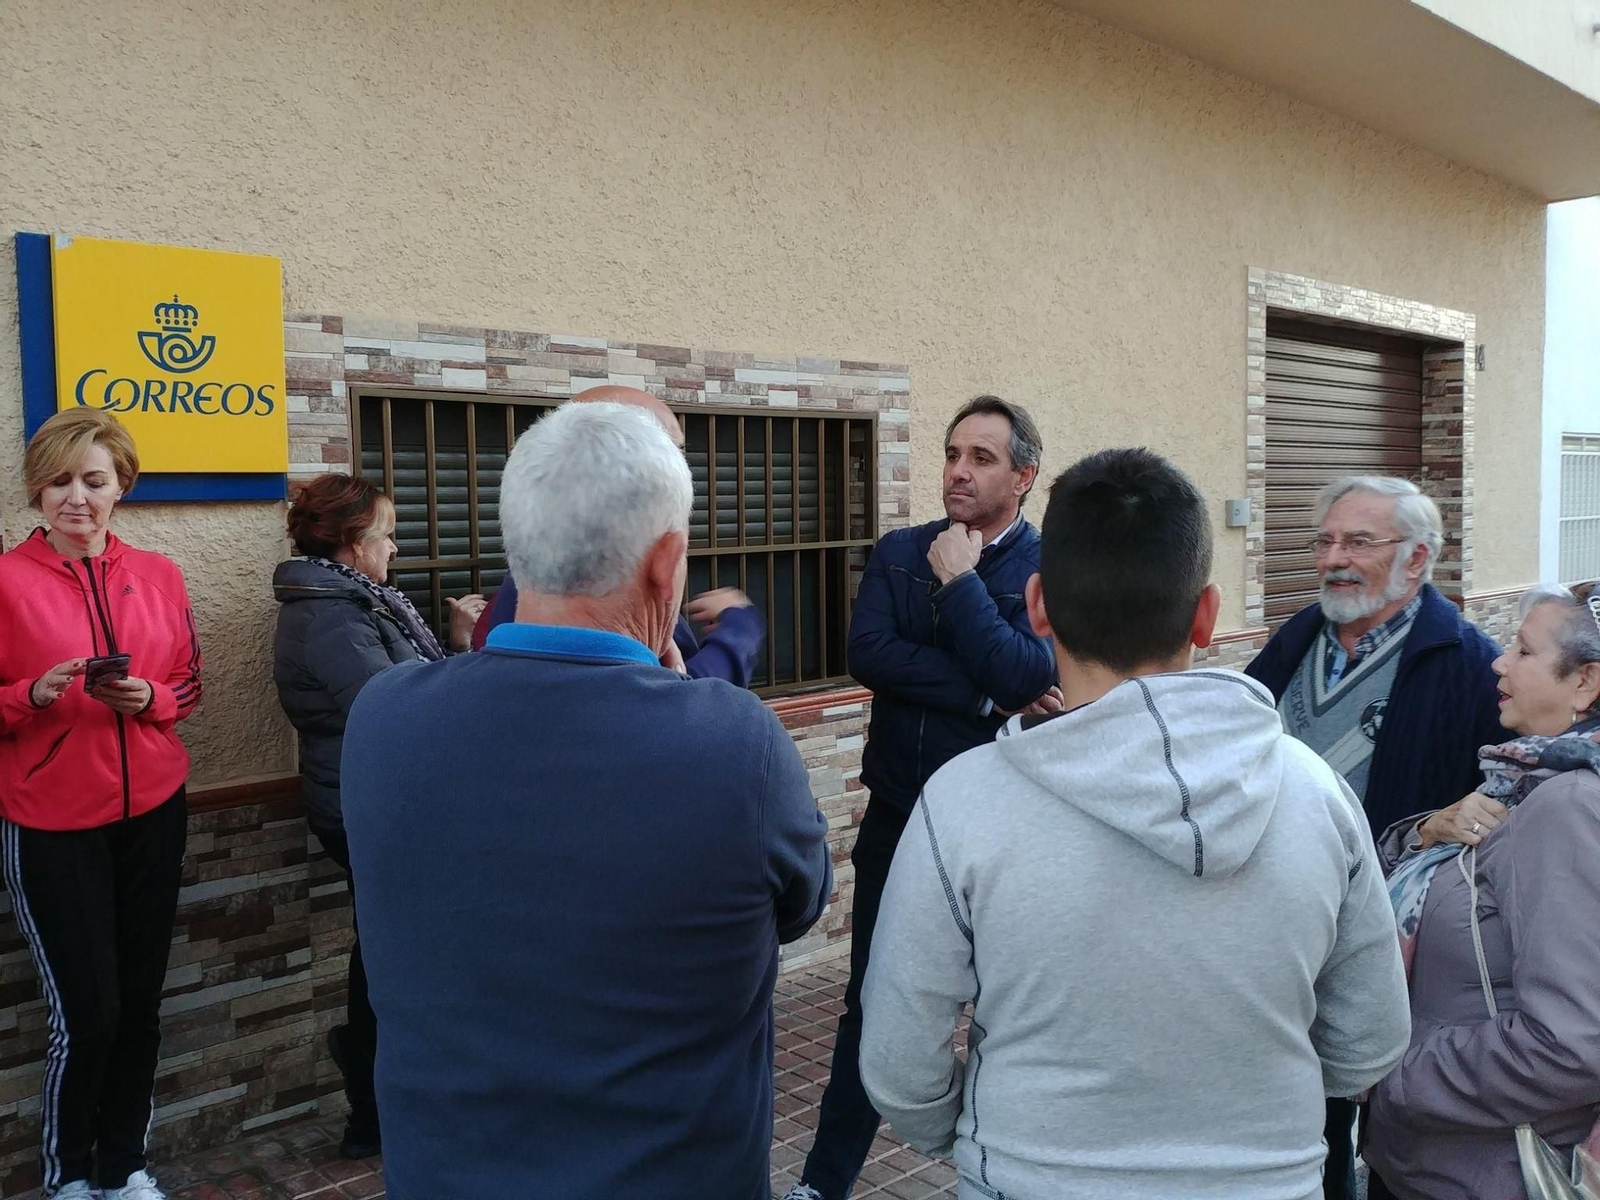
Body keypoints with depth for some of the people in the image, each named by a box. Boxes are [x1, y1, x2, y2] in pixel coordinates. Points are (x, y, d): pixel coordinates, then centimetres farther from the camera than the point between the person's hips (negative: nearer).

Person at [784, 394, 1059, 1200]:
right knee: (870, 1005, 14)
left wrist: (958, 580, -17)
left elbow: (1023, 676, -23)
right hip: (897, 818, 3)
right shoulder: (899, 552, 3)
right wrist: (981, 694, -20)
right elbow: (866, 654, -14)